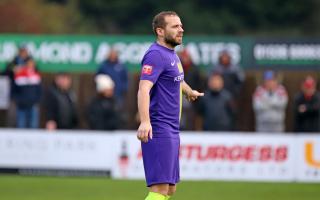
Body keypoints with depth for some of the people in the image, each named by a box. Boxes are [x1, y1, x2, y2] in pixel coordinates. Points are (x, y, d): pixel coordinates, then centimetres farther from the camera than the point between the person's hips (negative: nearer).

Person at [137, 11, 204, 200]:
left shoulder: (172, 54, 16)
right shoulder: (156, 55, -14)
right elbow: (144, 89, -27)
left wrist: (189, 91, 57)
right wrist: (145, 121, -41)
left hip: (172, 131, 10)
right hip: (159, 130, -10)